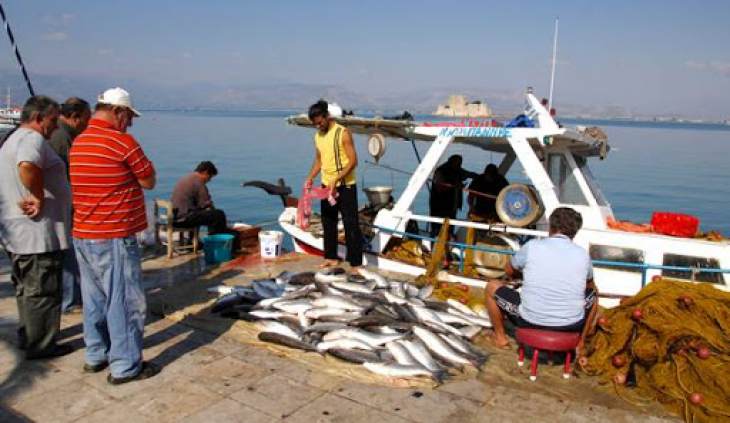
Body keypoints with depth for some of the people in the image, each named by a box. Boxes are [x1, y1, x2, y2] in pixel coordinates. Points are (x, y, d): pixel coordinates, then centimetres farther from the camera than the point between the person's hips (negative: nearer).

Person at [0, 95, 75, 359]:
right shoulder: (33, 139, -16)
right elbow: (28, 167, -37)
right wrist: (40, 197, -25)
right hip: (38, 233, -10)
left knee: (27, 288, 21)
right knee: (42, 291, 1)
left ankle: (27, 337, 33)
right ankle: (41, 345, 12)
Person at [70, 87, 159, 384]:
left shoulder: (78, 142, 11)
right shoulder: (122, 141, -14)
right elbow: (149, 182, -7)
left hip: (82, 235, 9)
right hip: (114, 237, -8)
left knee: (94, 298, 18)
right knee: (125, 301, 1)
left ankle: (96, 355, 30)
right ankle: (125, 366, 8)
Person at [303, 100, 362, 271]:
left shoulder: (343, 133, -13)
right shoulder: (317, 136, 8)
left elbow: (353, 161, -17)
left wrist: (336, 179, -24)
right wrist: (310, 178, 4)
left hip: (345, 186, -7)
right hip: (326, 186, 7)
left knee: (350, 224, -4)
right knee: (328, 223, 15)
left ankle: (355, 263, 1)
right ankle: (331, 257, 28)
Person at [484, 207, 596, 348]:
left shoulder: (532, 246, -6)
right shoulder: (582, 254, 0)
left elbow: (509, 270, 14)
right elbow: (590, 286, 21)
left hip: (530, 322, -2)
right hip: (571, 326, 3)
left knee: (492, 287, 19)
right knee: (593, 292, 32)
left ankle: (500, 337, 30)